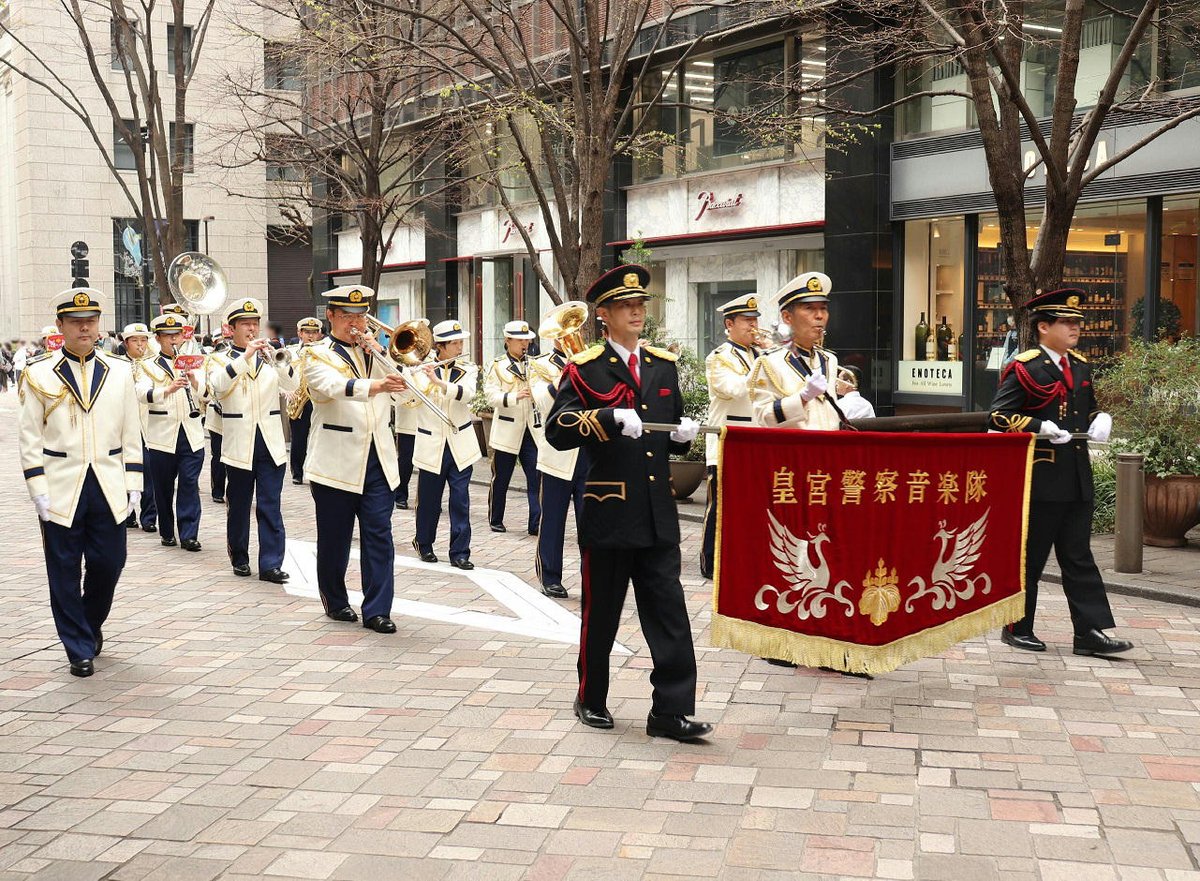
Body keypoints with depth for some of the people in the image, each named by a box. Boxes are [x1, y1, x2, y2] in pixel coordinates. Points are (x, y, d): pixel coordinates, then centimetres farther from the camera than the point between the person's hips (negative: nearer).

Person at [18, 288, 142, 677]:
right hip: (60, 491, -2)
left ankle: (92, 623, 34)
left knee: (109, 563, 6)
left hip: (108, 489, 2)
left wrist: (133, 483, 4)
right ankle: (80, 650, 14)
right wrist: (38, 489, -7)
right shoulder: (39, 374, -1)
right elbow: (30, 438, -1)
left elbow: (131, 434, 9)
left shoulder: (119, 372, 6)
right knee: (65, 573, 2)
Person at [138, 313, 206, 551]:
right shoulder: (149, 366, 4)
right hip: (162, 435, -1)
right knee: (163, 487, 6)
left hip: (191, 434, 1)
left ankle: (189, 534, -3)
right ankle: (167, 533, 19)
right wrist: (169, 389, -34)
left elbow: (206, 397, 0)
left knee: (190, 484, -4)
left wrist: (194, 382, -20)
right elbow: (143, 393, -16)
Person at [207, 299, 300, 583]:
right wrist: (245, 357, -27)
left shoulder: (268, 357, 10)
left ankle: (271, 564, -3)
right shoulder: (220, 360, 3)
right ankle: (239, 558, 23)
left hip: (271, 443, 1)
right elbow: (217, 386, -19)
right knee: (239, 505, 9)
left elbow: (292, 384, -6)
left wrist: (278, 359, -24)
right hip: (239, 445, -1)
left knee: (270, 506, -3)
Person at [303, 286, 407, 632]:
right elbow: (336, 386, -24)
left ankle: (377, 610, -1)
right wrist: (376, 385, -42)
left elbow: (404, 388, 3)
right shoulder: (318, 355, -1)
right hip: (336, 461, -3)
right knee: (335, 538, 7)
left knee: (379, 536, -3)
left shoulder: (373, 352, 15)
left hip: (377, 460, 4)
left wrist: (379, 353, -8)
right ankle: (336, 602, 24)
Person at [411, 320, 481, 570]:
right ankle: (424, 544, 29)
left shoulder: (468, 370, 2)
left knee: (460, 499, -1)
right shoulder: (422, 369, -1)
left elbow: (467, 393, -18)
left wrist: (438, 382, -30)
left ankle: (460, 552, 5)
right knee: (429, 499, 8)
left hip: (460, 445, 1)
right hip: (431, 445, -1)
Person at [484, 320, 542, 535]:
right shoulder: (497, 366, 0)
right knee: (501, 478, 7)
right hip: (507, 429, -3)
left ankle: (536, 523, -5)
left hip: (531, 429, 3)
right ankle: (495, 520, 22)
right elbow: (491, 396, -10)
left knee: (536, 477, -7)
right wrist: (514, 397, -25)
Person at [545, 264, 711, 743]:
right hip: (608, 511, -4)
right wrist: (611, 417, -27)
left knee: (669, 611, 0)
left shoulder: (664, 365, 13)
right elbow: (557, 430, -15)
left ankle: (670, 711, 3)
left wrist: (683, 433, -1)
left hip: (658, 513, 4)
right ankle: (591, 700, 25)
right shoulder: (584, 369, -3)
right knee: (601, 612, 8)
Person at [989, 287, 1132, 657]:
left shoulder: (1080, 366, 13)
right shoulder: (1024, 368, -10)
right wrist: (1041, 428, -23)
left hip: (1076, 479, 7)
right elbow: (998, 417, -14)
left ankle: (1090, 631, 8)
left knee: (1078, 557, 7)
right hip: (1039, 478, -7)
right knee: (1030, 556, 3)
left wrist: (1100, 419, 5)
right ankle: (1017, 629, 15)